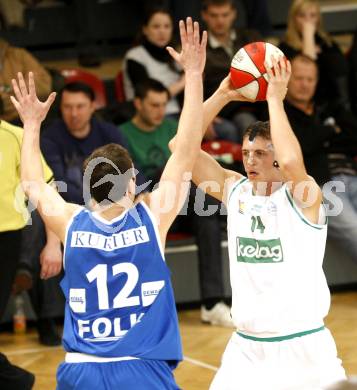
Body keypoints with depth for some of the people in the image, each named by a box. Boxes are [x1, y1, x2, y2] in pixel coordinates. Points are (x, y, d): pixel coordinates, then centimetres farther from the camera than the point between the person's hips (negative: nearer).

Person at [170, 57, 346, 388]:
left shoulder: (303, 195, -10)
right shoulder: (235, 190, 3)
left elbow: (291, 161, -33)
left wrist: (275, 98, -23)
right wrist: (222, 96, -10)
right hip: (246, 348, 4)